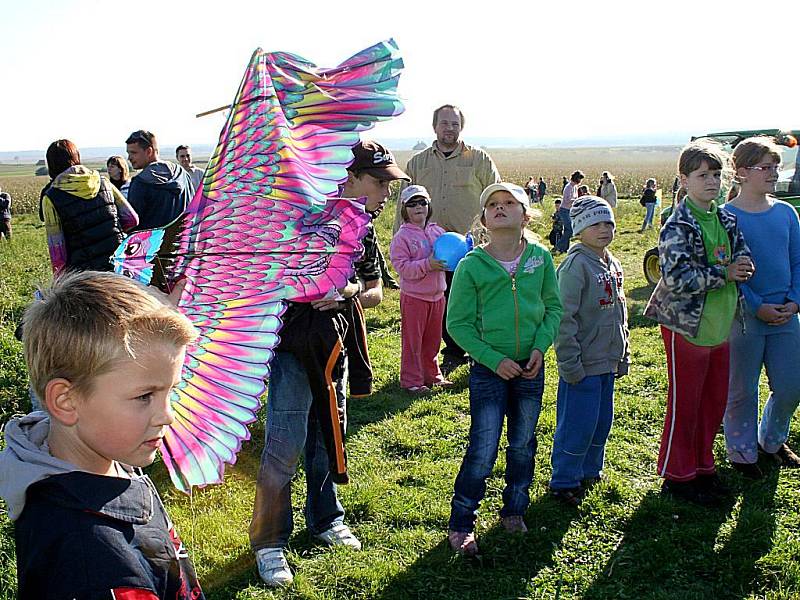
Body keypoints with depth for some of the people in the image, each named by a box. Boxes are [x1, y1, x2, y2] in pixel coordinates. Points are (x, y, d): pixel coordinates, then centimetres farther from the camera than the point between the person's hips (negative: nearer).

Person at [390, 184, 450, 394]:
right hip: (414, 296, -5)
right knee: (412, 340, 3)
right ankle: (411, 381, 13)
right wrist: (427, 265, -26)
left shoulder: (438, 232, 6)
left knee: (433, 339, 16)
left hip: (437, 295, 5)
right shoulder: (402, 236, -10)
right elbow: (402, 266, -18)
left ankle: (432, 375, 30)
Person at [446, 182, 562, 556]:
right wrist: (494, 359, -15)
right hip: (489, 369, -3)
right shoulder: (471, 265, -11)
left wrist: (540, 347, -9)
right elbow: (457, 323, -9)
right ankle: (460, 524, 15)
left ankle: (514, 510, 37)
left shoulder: (540, 258, -3)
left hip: (531, 368, 4)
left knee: (523, 445, 17)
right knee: (482, 451, -2)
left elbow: (553, 307, 6)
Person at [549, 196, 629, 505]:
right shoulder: (575, 265, -16)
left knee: (602, 422, 17)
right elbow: (564, 318, -20)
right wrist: (570, 364, -21)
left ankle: (588, 472, 35)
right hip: (582, 365, -8)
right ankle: (564, 482, 14)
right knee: (577, 425, -1)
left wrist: (623, 356, 19)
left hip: (607, 363, 8)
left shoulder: (613, 265, 11)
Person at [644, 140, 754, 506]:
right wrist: (724, 273, -17)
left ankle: (702, 465, 33)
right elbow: (678, 278, -25)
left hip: (720, 326, 7)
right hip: (687, 327, -7)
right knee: (685, 403, 4)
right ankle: (677, 476, 19)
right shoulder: (678, 226, -16)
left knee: (715, 400, 16)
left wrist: (743, 267, -10)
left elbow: (744, 257, 14)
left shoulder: (726, 220, 8)